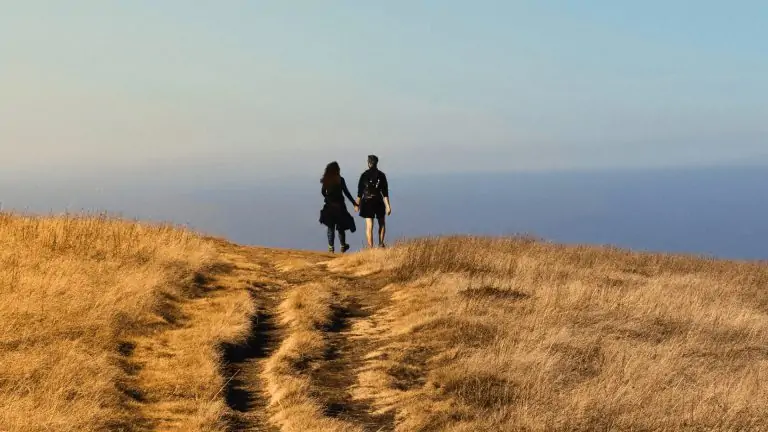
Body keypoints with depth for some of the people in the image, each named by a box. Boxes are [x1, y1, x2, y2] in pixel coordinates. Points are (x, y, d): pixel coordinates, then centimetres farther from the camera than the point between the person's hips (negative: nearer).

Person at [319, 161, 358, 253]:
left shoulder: (326, 180, 0)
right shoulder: (340, 180, -11)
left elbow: (323, 192, 11)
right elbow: (346, 193, -10)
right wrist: (355, 204, -6)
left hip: (329, 206, 3)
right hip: (339, 205, -3)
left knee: (330, 227, 9)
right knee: (341, 227, 10)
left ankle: (331, 247, 6)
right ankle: (343, 246, 18)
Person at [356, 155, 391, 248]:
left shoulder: (364, 175, -4)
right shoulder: (381, 175, -4)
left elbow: (360, 191, -2)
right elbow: (385, 192, -5)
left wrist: (357, 204, 7)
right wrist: (388, 206, -3)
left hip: (367, 203, 0)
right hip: (379, 202, 0)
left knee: (369, 226, 1)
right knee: (382, 224, 20)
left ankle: (370, 247, -2)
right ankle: (381, 243, 14)